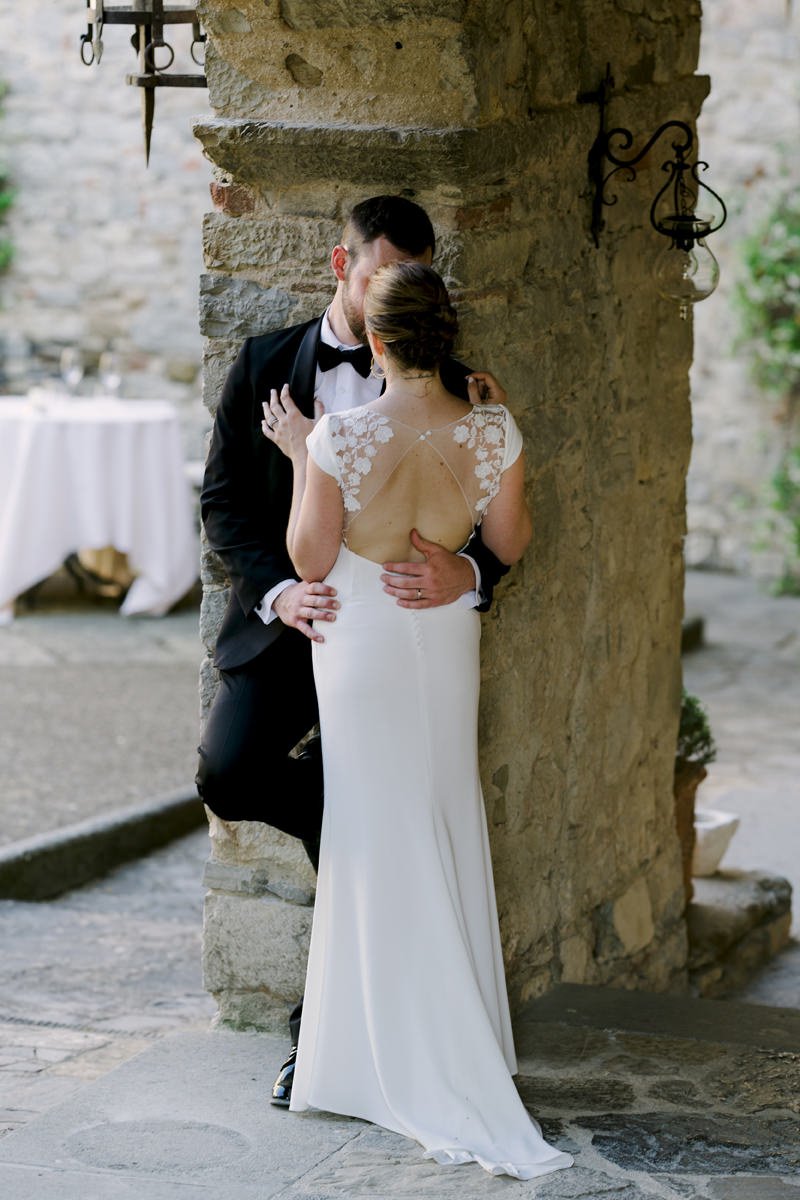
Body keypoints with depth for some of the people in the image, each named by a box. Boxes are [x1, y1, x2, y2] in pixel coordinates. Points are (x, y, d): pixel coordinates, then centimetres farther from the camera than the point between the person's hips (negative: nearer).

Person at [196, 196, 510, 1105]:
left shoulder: (448, 387, 1)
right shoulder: (265, 366, 4)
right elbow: (223, 498, 2)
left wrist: (465, 575, -26)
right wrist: (279, 590, -16)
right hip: (288, 623, 1)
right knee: (229, 774, -23)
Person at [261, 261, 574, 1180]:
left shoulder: (341, 435, -21)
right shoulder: (490, 434, -13)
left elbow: (312, 561, -11)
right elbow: (511, 545, 2)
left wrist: (298, 457, -1)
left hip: (363, 643, -3)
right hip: (448, 638, 3)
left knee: (381, 840, 5)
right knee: (447, 834, 16)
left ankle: (420, 1076, 10)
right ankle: (462, 1050, 25)